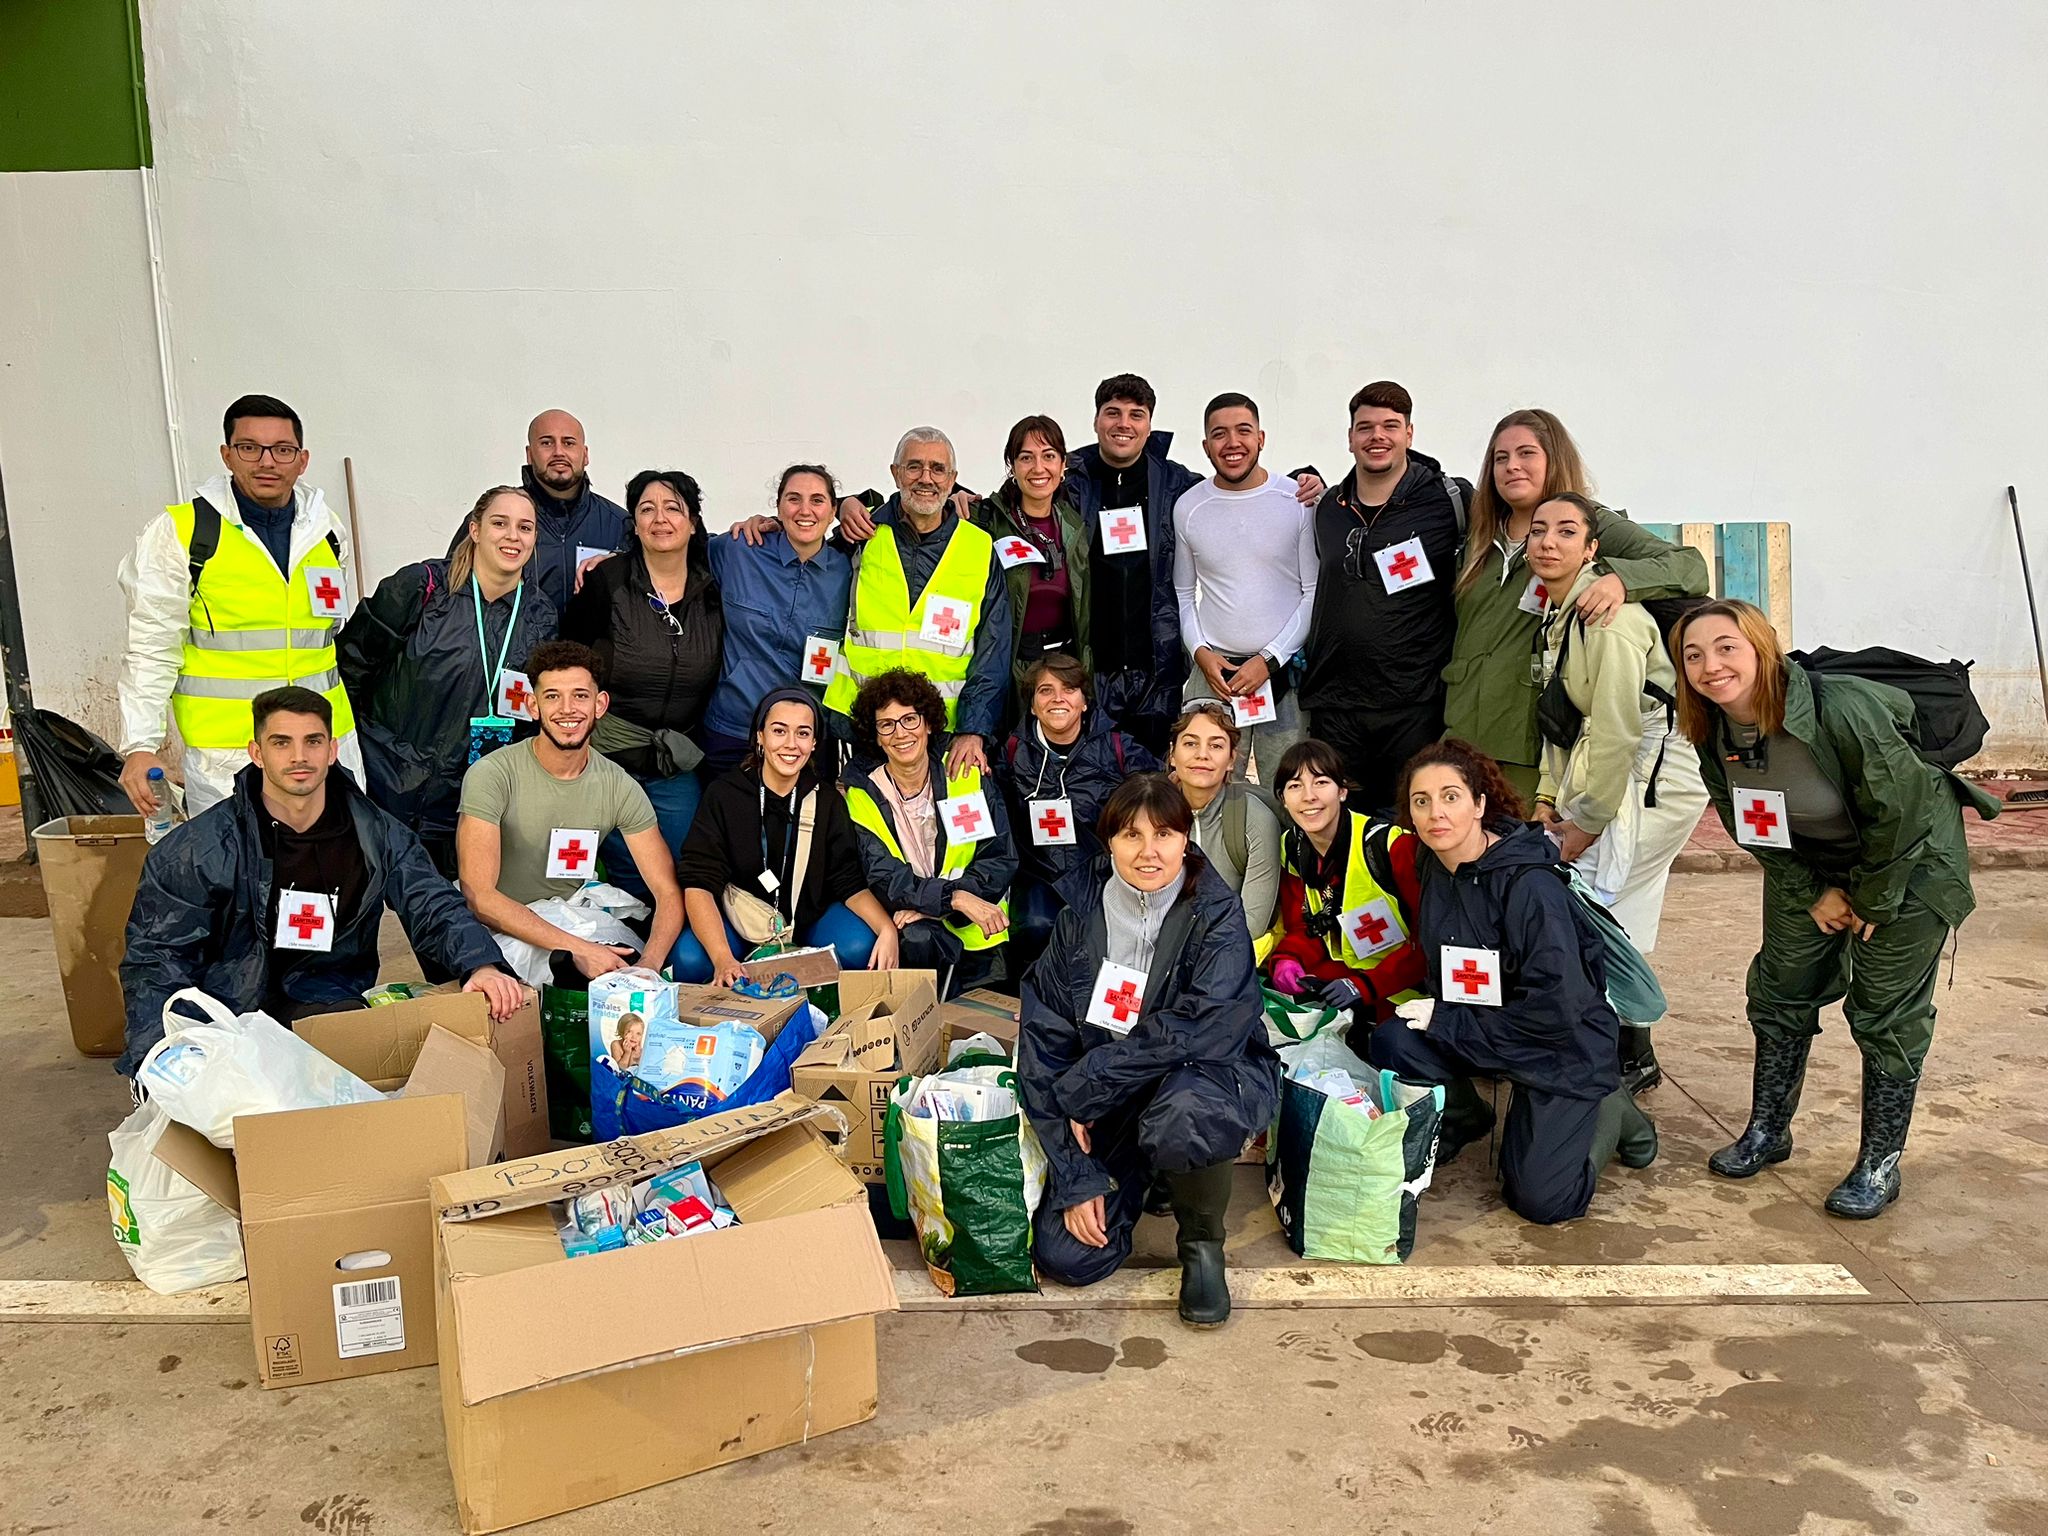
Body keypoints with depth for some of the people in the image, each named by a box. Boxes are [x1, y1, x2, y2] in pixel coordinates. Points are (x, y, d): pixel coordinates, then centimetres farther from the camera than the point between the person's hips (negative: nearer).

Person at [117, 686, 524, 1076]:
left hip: (330, 1005, 1)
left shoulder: (379, 837, 5)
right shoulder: (200, 848, -2)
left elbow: (434, 908, 4)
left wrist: (482, 965, -18)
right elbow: (156, 955, -1)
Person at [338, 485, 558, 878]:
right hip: (389, 781, -3)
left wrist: (541, 707, -1)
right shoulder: (421, 586, -8)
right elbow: (352, 657, -1)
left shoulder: (539, 614, 5)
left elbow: (539, 702, 19)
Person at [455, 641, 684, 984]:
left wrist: (648, 966, -26)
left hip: (575, 925, 6)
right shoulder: (492, 775, -15)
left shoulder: (620, 788, -3)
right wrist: (576, 949, -29)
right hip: (501, 930, -6)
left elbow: (669, 892, -5)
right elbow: (478, 895, -22)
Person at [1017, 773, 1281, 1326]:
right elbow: (1043, 1049, -7)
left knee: (1179, 1119, -38)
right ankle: (1139, 1180, 23)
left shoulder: (1216, 914, -13)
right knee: (1065, 1256, -10)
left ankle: (1203, 1243, -5)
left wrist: (1079, 1087, -20)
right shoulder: (1081, 918, -5)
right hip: (1106, 1108, 3)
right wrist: (1076, 1177, -12)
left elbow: (1199, 1030, -25)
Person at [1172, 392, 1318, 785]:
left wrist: (1269, 660, -7)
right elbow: (1183, 594, 12)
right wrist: (1200, 652, -4)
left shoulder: (1299, 500, 0)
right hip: (1213, 669, 1)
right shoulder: (1188, 508, 5)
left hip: (1285, 669, -1)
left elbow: (1316, 593, 0)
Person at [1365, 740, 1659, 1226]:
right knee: (1391, 1043, -21)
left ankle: (1611, 1112, 17)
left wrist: (1449, 1021, -23)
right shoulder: (1435, 869, -5)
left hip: (1564, 1046, -6)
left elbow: (1556, 1009, -28)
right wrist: (1432, 1010, -7)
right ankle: (1461, 1118, 9)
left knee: (1540, 1200, -10)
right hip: (1476, 1029, 6)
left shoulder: (1529, 886, -27)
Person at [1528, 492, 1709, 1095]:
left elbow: (1618, 729, -22)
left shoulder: (1609, 616, -19)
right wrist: (1548, 800, 6)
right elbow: (1561, 719, 14)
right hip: (1602, 774, 9)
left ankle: (1631, 1061, 6)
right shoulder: (1554, 614, 11)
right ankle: (1632, 1059, 24)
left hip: (1652, 777, -9)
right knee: (1610, 921, 11)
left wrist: (1588, 821, -15)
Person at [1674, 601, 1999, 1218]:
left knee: (1885, 1014, -3)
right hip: (1810, 866, 6)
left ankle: (1880, 1162, 11)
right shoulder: (1713, 736, -14)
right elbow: (1750, 829, 0)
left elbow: (1901, 810, -24)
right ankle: (1768, 1131, 24)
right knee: (1780, 989, 8)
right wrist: (1814, 894, -4)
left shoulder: (1842, 710, -34)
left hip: (1909, 860, -6)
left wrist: (1870, 900, -15)